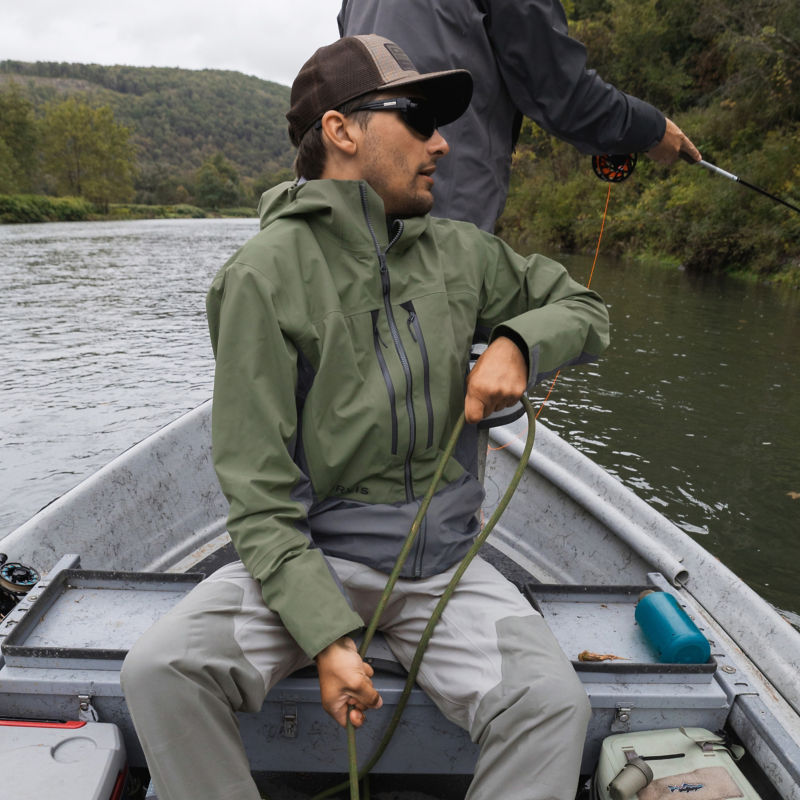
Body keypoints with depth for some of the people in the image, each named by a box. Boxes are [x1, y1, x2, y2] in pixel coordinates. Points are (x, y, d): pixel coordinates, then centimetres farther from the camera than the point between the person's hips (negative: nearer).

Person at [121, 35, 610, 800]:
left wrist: (516, 344, -5)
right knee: (159, 671, -23)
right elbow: (259, 497, -11)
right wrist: (327, 635, -19)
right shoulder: (264, 275, -9)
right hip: (312, 551, -2)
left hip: (441, 556, 3)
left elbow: (583, 309, 18)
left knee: (553, 704, -20)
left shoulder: (459, 253, 5)